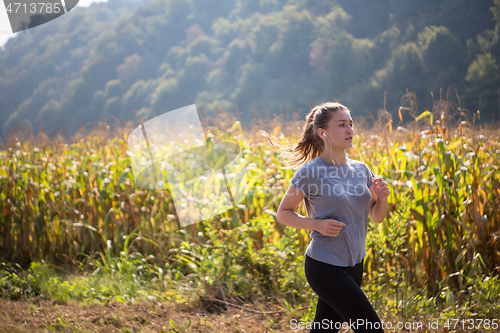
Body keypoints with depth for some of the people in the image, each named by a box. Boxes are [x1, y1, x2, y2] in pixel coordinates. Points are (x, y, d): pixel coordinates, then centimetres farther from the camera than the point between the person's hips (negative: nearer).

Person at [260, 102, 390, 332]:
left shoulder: (361, 170, 6)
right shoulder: (309, 172, -11)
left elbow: (377, 217, 13)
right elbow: (283, 214, -2)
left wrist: (382, 198, -9)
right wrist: (317, 224, -18)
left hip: (353, 265, 6)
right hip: (325, 267, -6)